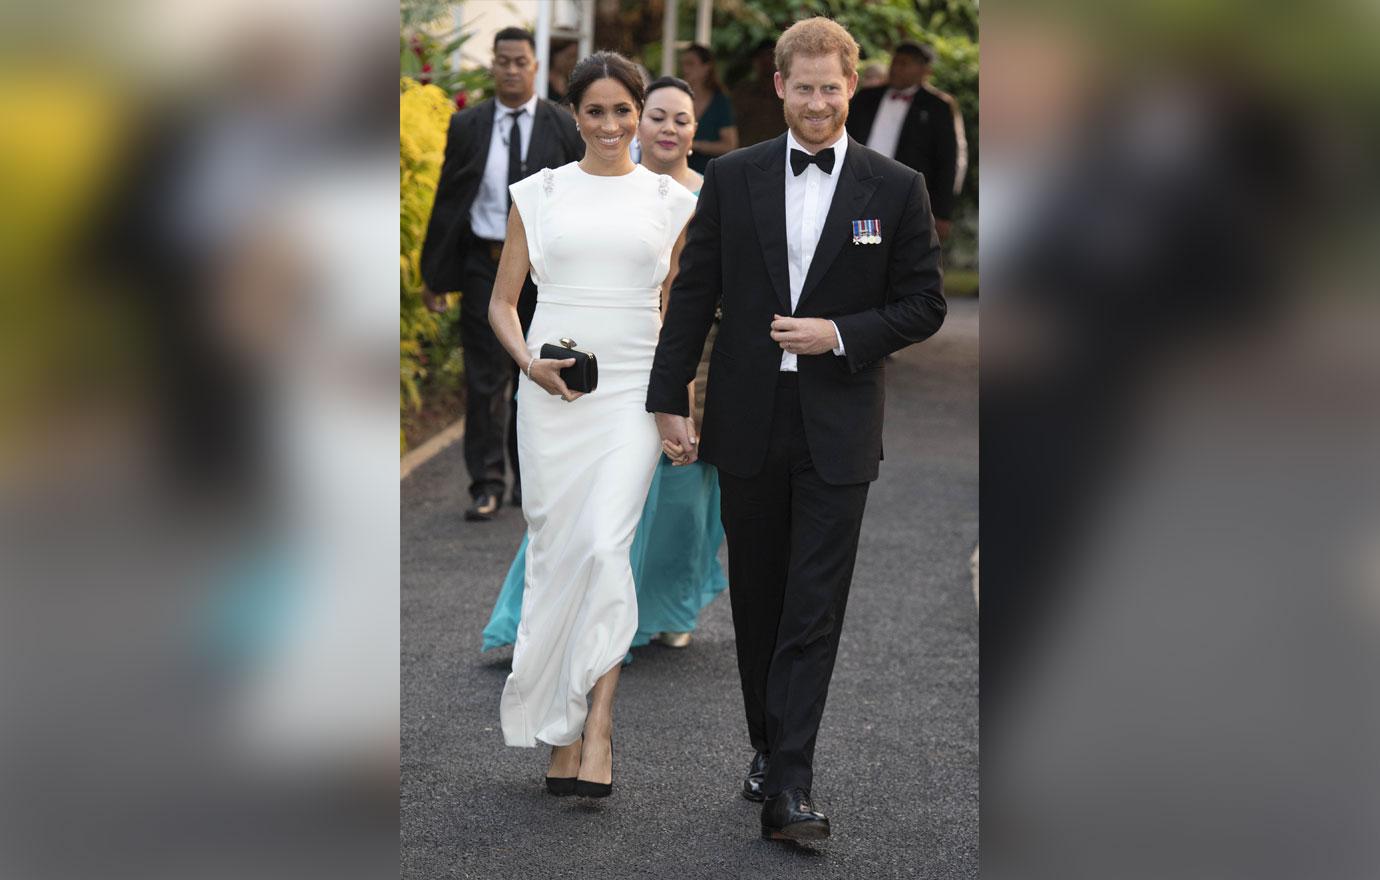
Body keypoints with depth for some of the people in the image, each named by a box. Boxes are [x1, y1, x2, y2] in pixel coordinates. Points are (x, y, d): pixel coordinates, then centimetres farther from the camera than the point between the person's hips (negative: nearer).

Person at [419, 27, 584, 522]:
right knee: (485, 379, -2)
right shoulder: (467, 127, 3)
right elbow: (447, 202, 5)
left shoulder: (565, 128, 2)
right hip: (484, 265, 0)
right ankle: (487, 485, 2)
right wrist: (434, 274, 2)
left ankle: (530, 477, 24)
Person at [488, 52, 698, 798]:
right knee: (554, 550, 3)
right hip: (552, 394, 1)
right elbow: (502, 300, 9)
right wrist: (529, 362, -8)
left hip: (633, 392, -1)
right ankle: (559, 732, 13)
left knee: (605, 546, -17)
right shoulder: (538, 194, 8)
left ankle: (596, 724, -14)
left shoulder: (671, 201, 9)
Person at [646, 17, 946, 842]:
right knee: (758, 602, 11)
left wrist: (840, 334, -12)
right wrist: (670, 399, 1)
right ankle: (769, 748, 27)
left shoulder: (896, 188, 0)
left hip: (837, 431, -2)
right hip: (748, 422, 2)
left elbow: (925, 303, 2)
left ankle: (789, 787, -7)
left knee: (815, 611, -6)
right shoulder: (733, 178, 4)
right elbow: (694, 293, 5)